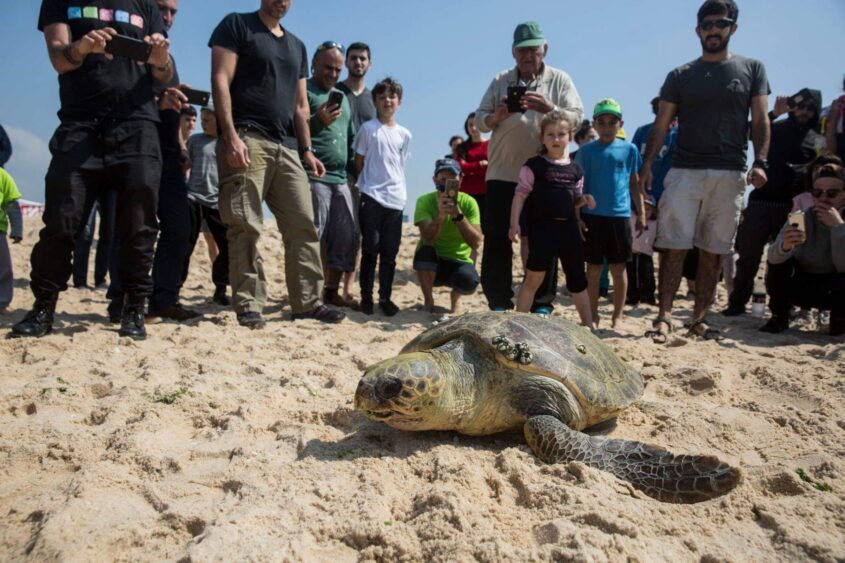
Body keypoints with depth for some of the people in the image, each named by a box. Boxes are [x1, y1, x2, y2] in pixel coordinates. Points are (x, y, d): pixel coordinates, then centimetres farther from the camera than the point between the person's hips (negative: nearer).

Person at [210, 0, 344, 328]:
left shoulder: (296, 46, 25)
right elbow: (220, 81, -4)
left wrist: (306, 149, 10)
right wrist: (231, 135, -16)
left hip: (287, 147, 6)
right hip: (247, 139, -6)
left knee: (303, 225, 1)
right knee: (246, 226, -9)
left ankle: (308, 301, 6)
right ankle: (248, 305, -3)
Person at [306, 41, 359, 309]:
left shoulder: (342, 97, 24)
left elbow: (351, 138, 27)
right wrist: (318, 121, -20)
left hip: (340, 179, 8)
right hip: (313, 176, -8)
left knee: (347, 238, 7)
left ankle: (331, 291, 17)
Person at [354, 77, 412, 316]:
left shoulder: (404, 134, 12)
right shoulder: (368, 128, 1)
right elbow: (358, 162, 4)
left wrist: (398, 189, 11)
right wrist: (362, 186, 3)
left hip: (396, 200, 4)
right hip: (371, 197, -3)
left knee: (390, 252, 6)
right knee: (371, 249, -1)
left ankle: (385, 297, 15)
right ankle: (366, 297, 8)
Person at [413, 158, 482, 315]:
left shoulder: (469, 202, -10)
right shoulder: (425, 201, -12)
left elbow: (476, 243, -21)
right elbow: (427, 239, -27)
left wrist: (458, 215, -33)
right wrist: (441, 215, -43)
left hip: (459, 262, 0)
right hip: (431, 266, 0)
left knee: (471, 280, -32)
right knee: (425, 251, -33)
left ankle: (455, 298, 8)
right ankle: (428, 301, -6)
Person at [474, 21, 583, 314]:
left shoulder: (560, 80, 7)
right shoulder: (500, 81, 10)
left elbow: (577, 117, -3)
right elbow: (479, 120, 7)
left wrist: (549, 108, -20)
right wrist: (497, 116, -15)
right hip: (502, 175, 1)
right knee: (497, 240, 0)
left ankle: (542, 303, 13)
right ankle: (499, 302, 9)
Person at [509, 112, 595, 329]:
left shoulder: (576, 169, 13)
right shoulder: (534, 165, -1)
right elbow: (521, 194, -6)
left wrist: (584, 199, -2)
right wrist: (514, 223, -15)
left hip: (568, 226, 5)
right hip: (542, 227, -5)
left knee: (577, 278, 12)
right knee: (534, 277, -6)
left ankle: (588, 323, 23)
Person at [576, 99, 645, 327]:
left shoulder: (629, 149, 6)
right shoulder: (587, 151, 2)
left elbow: (634, 183, 11)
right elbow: (578, 185, 2)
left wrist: (641, 213, 8)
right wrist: (576, 215, -3)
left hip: (620, 216, 1)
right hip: (592, 216, -1)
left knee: (619, 268, 7)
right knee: (594, 268, 5)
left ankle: (617, 317, 19)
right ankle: (592, 317, 16)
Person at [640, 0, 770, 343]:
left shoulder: (752, 70, 12)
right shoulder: (680, 76, 10)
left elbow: (760, 120, 6)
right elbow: (661, 125, 6)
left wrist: (760, 162, -8)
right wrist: (647, 165, -5)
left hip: (730, 174, 1)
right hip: (685, 171, -1)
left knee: (713, 251, 4)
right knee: (674, 247, -8)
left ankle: (700, 318, 12)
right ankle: (664, 317, -5)